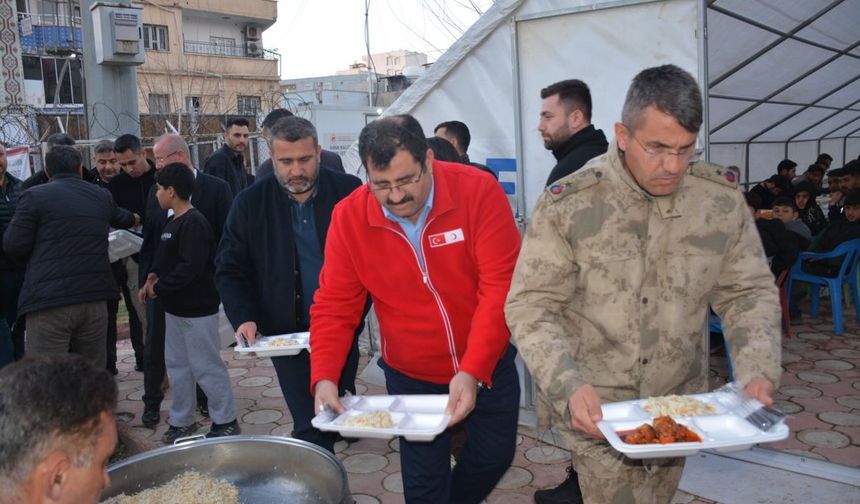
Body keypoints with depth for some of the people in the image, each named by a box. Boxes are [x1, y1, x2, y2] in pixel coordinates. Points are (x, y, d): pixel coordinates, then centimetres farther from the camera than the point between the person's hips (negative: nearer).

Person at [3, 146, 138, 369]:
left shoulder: (34, 196, -1)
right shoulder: (102, 196, 15)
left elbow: (13, 247, -3)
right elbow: (121, 218, 36)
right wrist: (136, 218, 60)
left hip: (49, 301, -4)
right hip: (94, 299, 5)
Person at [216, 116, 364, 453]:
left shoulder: (349, 191, -7)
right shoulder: (250, 204, -4)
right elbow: (229, 270, 1)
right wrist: (243, 318, -14)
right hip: (287, 334, -1)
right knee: (311, 428, -2)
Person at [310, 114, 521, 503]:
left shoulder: (479, 191, -20)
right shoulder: (349, 217, -14)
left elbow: (500, 288, -23)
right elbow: (334, 306, -9)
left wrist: (472, 370, -30)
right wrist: (325, 377, -23)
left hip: (488, 367, 0)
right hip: (411, 378, 0)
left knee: (495, 456, 17)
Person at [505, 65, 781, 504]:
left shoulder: (723, 199, -8)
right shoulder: (567, 205, -18)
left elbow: (749, 293, 1)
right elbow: (530, 307, -17)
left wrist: (758, 370, -15)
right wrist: (567, 385, -29)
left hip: (679, 402, 4)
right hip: (593, 407, -4)